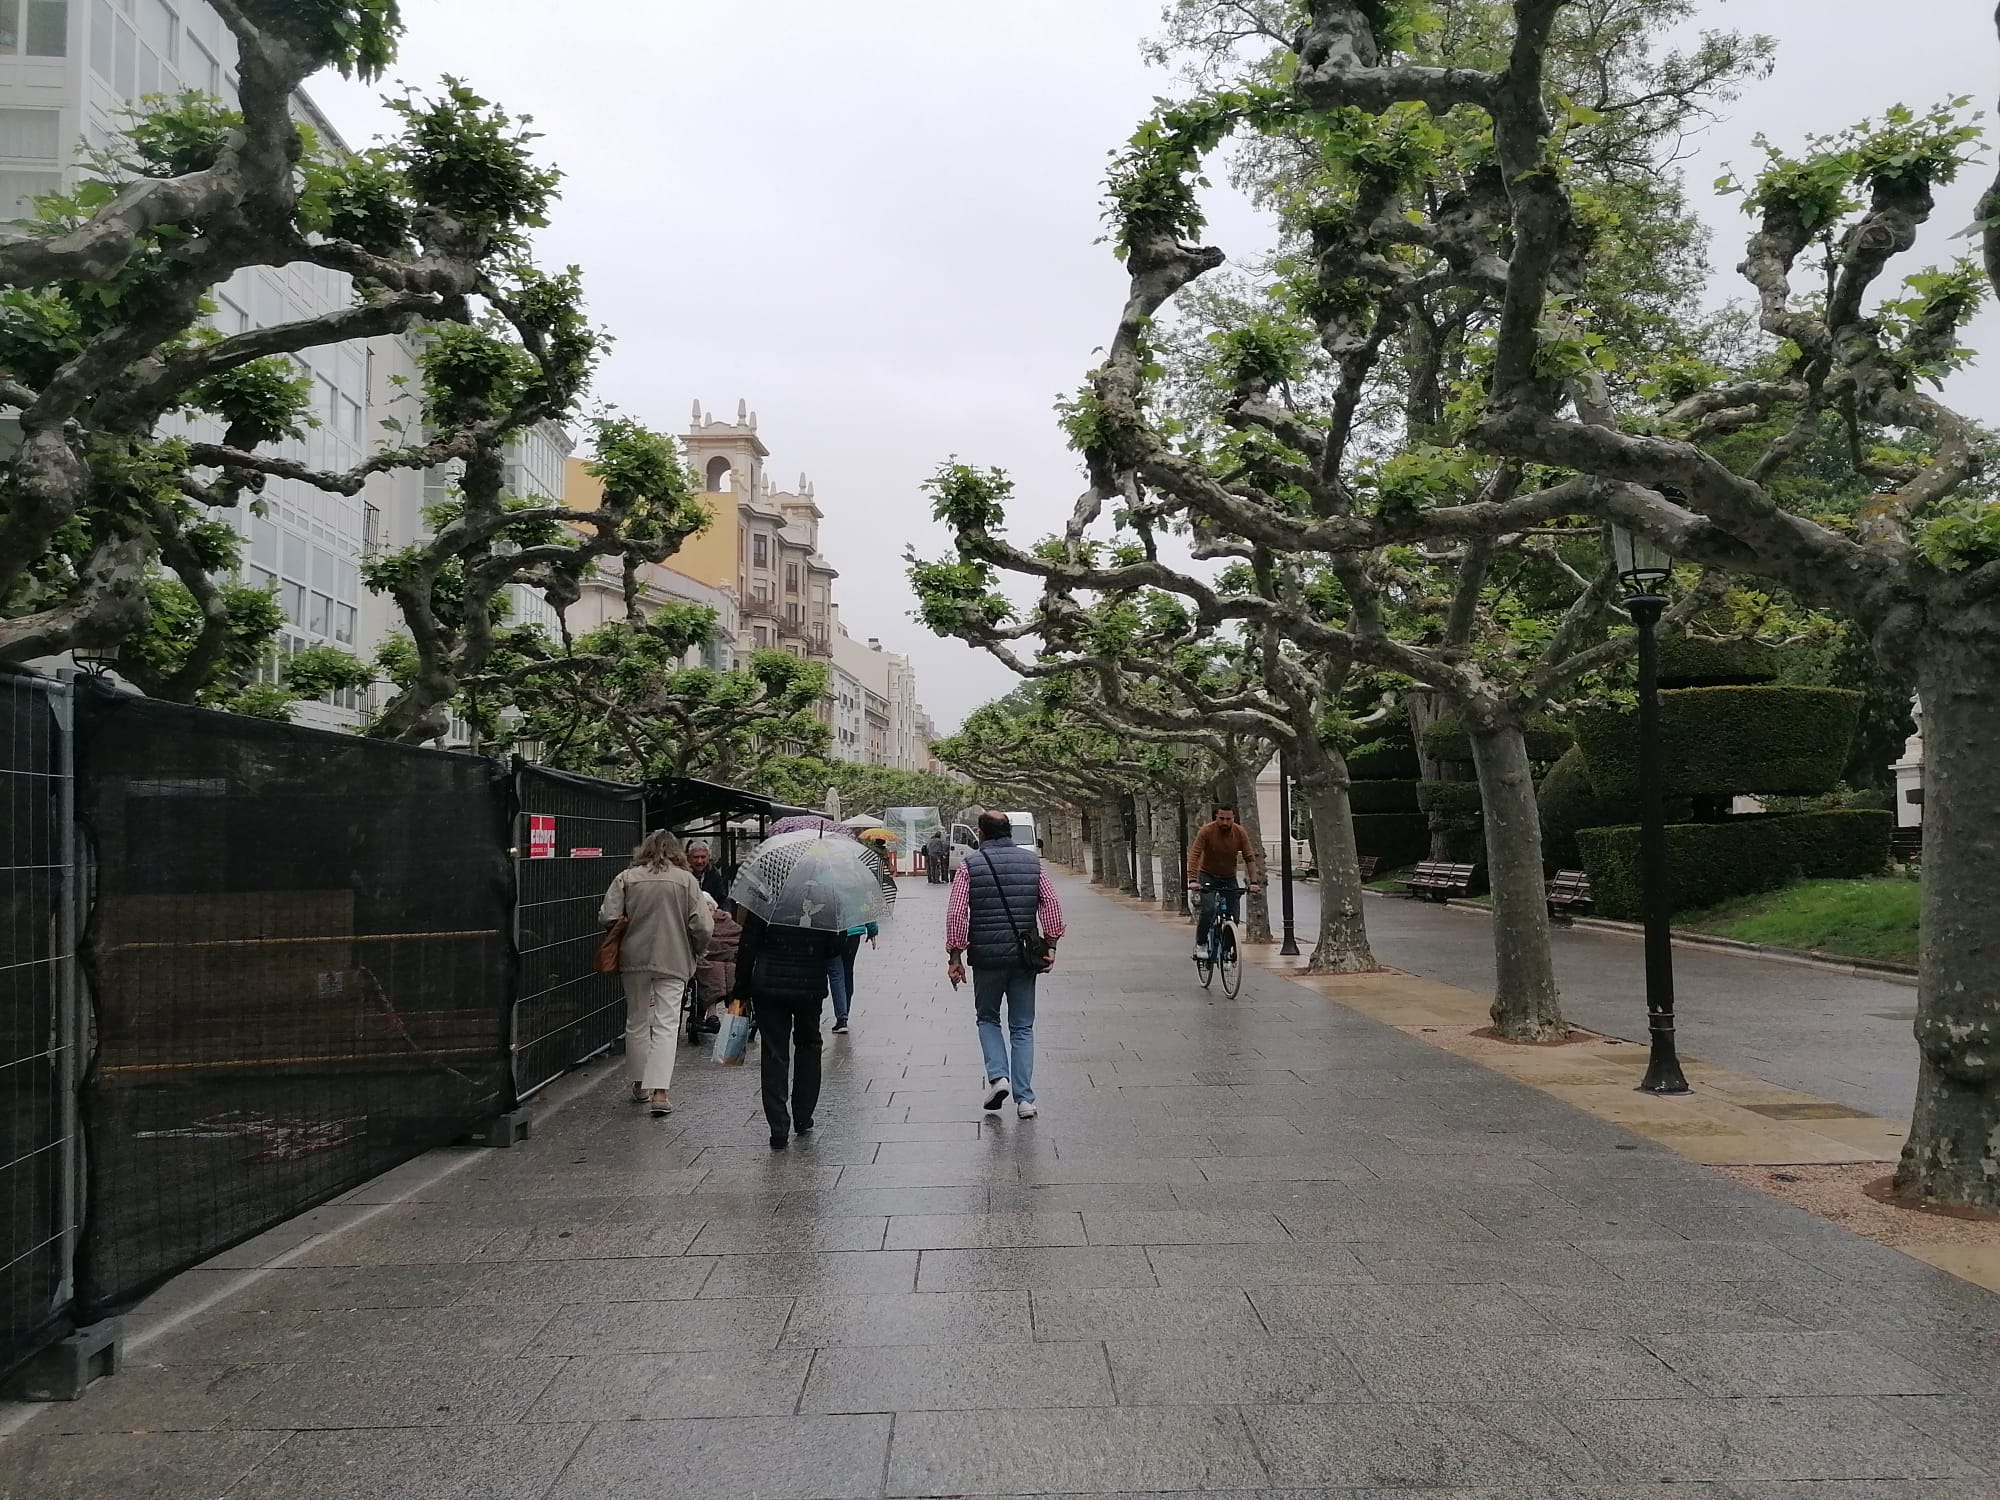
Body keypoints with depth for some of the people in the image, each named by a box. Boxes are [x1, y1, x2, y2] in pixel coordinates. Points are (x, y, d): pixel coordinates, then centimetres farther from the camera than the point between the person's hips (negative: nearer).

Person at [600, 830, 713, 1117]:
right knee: (666, 1024, 0)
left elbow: (607, 918, -6)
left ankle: (640, 1085, 25)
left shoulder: (626, 878, -2)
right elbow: (702, 927, -8)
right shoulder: (686, 880, -3)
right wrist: (697, 953, 10)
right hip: (673, 961, -1)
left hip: (634, 959, 1)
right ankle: (659, 1092, -9)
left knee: (637, 1022, 16)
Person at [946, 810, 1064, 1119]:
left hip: (986, 957, -2)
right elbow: (1050, 903, -3)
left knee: (987, 1018, 19)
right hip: (1025, 957, 2)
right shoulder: (1033, 861, 5)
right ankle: (1024, 1099, 6)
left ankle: (997, 1076, -1)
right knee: (1022, 1027, 9)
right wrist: (1051, 944, 1)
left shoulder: (969, 865, -2)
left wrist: (955, 956, -3)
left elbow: (956, 913, -8)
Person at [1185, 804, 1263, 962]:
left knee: (1233, 916, -4)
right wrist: (1193, 880, -35)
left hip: (1229, 878, 3)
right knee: (1208, 910, -24)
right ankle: (1201, 945, -7)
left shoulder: (1240, 833, -11)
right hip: (1208, 876, -3)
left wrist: (1254, 881, -23)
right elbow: (1194, 855, -24)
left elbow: (1250, 858, -11)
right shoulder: (1207, 831, -18)